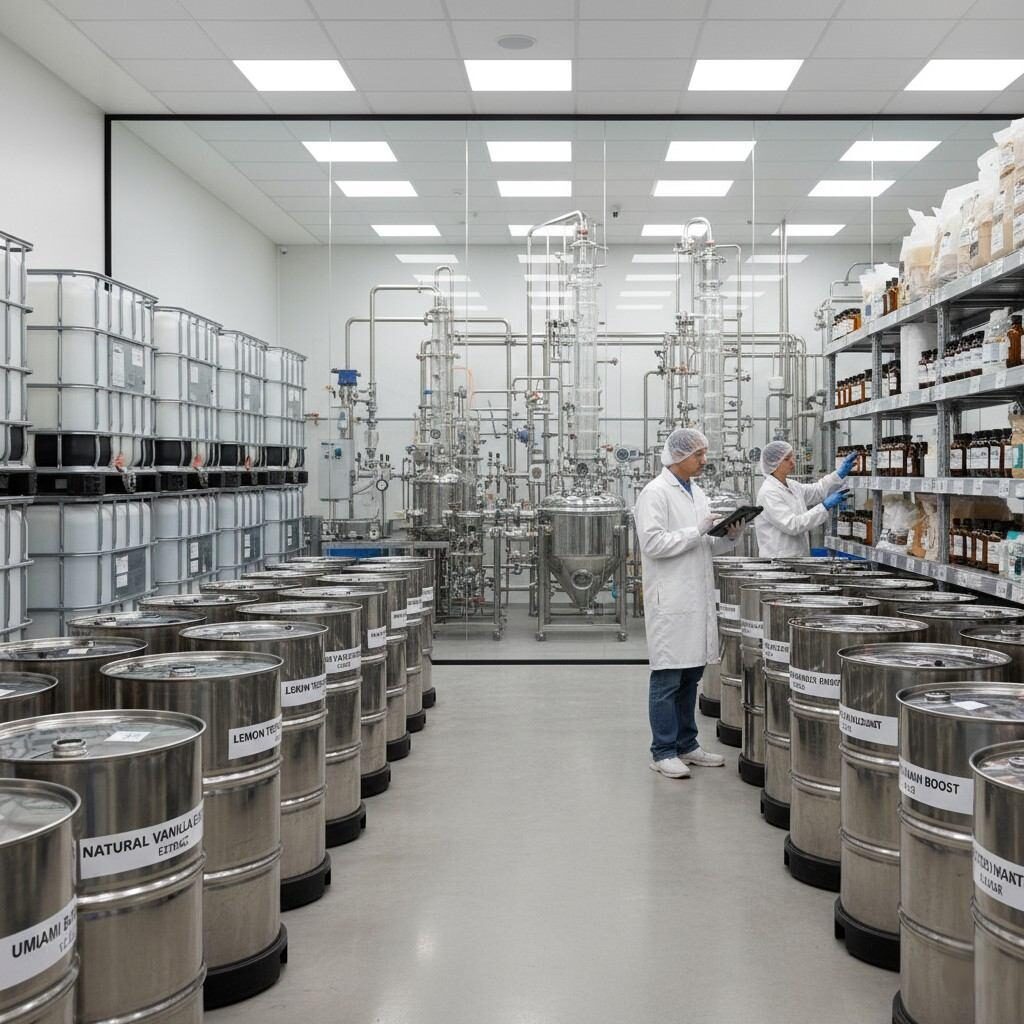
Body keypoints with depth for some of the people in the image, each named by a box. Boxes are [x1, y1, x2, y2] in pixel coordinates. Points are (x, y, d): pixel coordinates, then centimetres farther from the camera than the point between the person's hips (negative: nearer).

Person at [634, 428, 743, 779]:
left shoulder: (696, 492, 16)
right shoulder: (655, 493, -9)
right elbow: (653, 543, -18)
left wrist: (728, 536, 3)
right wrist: (697, 531, -18)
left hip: (697, 598, 8)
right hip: (670, 600, -8)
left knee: (690, 676, 14)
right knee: (667, 679, -2)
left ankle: (686, 744, 23)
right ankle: (663, 751, 6)